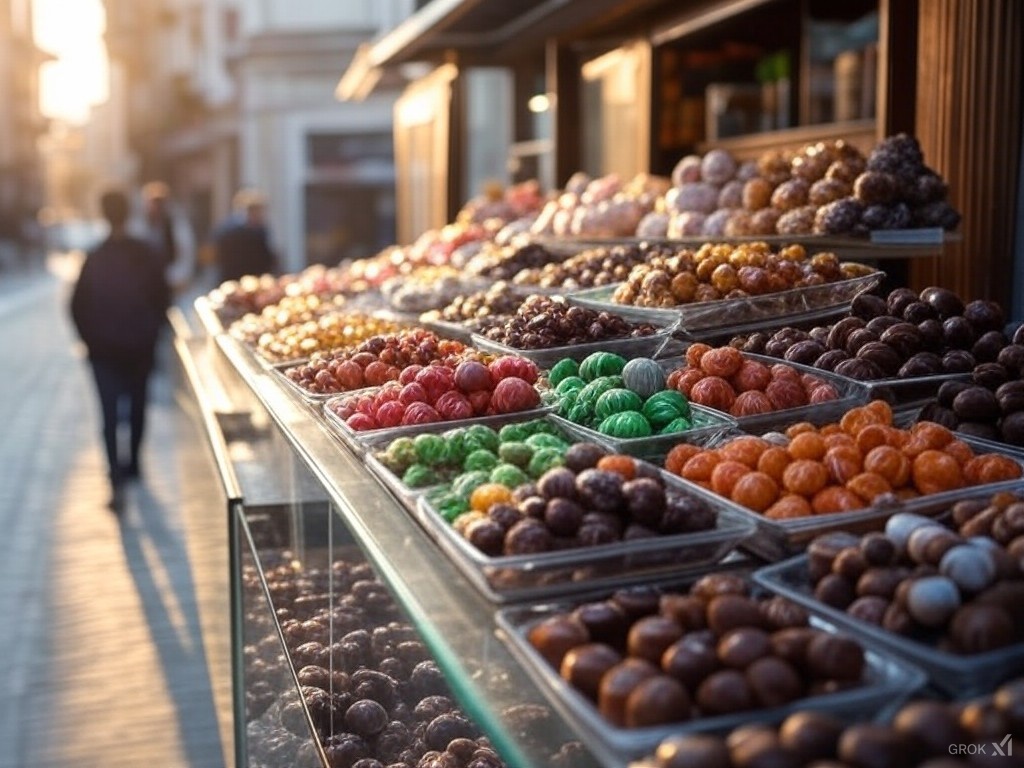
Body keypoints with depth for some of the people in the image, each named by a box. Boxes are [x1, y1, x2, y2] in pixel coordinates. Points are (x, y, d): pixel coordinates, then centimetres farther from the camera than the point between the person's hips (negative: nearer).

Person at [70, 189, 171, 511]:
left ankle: (117, 479, -14)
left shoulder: (94, 259, -11)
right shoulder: (149, 255, -7)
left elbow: (78, 306, -7)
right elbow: (163, 299, -1)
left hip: (104, 348, -2)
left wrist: (90, 338, 8)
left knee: (110, 412, -2)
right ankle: (132, 463, 34)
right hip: (141, 346, 2)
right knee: (136, 405, 19)